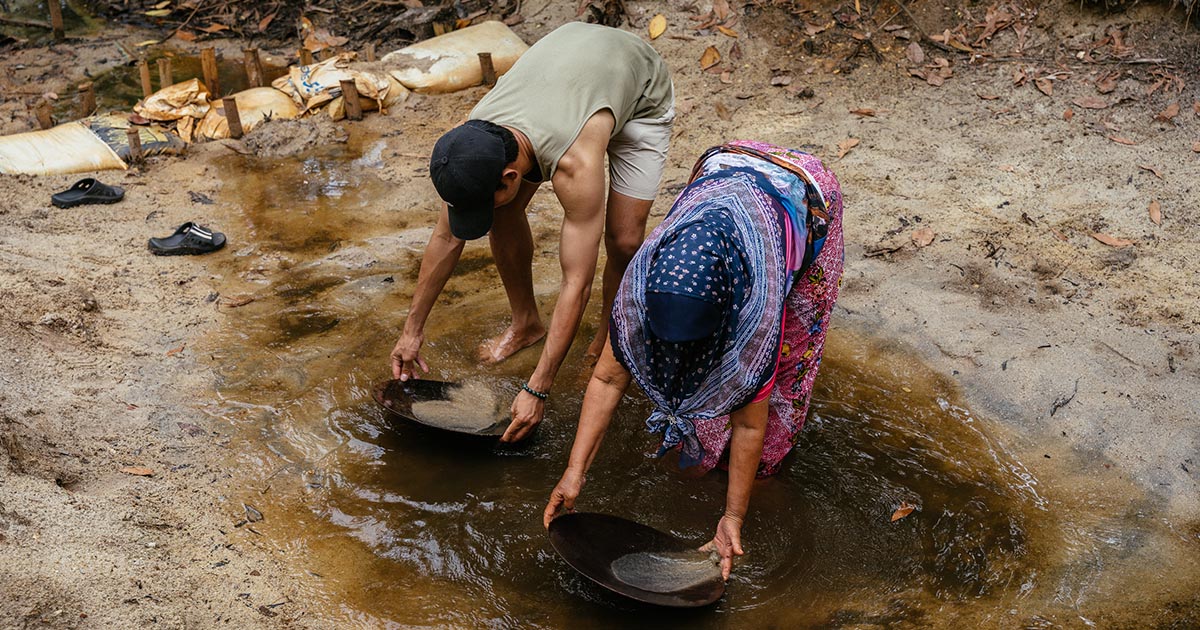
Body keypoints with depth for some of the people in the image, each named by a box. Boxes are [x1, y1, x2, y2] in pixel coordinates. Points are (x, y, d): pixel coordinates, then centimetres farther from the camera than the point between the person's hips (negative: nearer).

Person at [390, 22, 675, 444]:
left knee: (623, 240, -16)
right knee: (505, 212, -7)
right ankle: (526, 323, 16)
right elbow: (447, 236, -14)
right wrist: (413, 330, -8)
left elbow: (577, 283, -41)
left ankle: (609, 341, 11)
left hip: (642, 88, -4)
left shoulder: (576, 165, -47)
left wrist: (537, 390, -40)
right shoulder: (473, 142, -29)